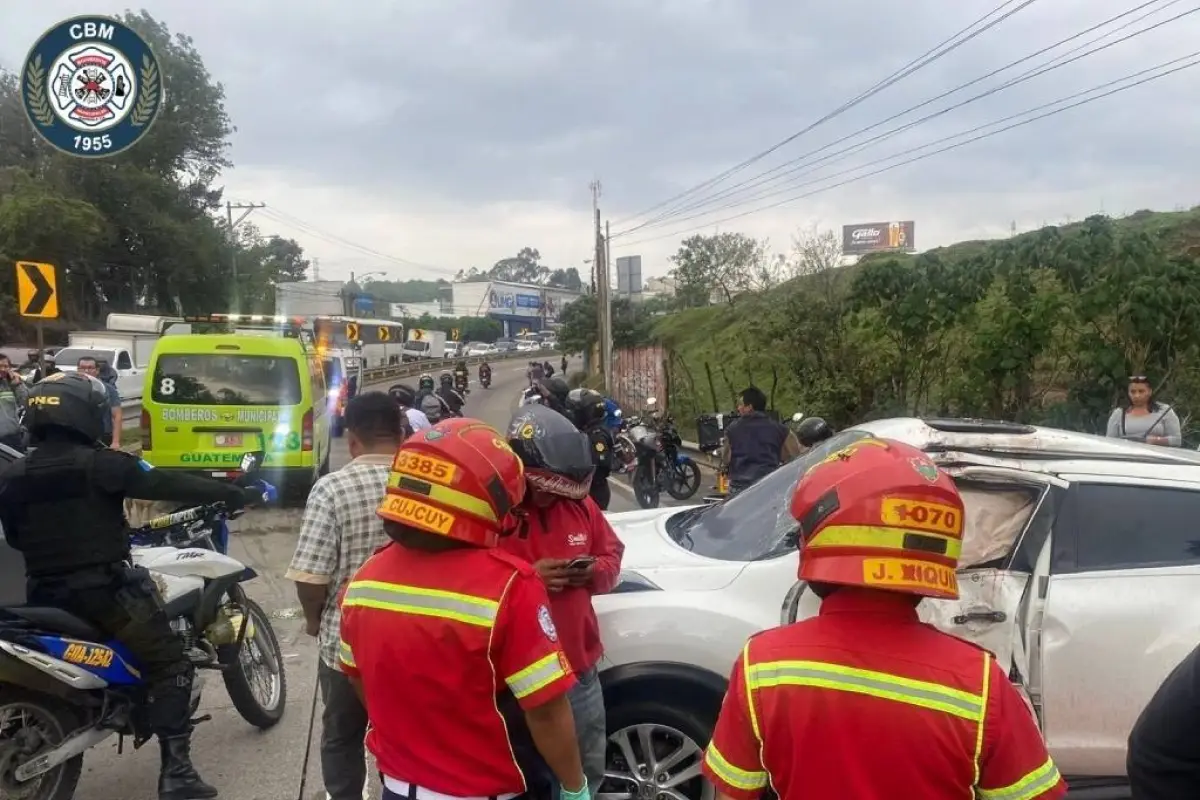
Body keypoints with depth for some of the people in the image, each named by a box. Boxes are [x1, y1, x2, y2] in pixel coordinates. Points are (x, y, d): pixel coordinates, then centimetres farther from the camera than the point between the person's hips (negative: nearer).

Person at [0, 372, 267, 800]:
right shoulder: (99, 464, -13)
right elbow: (170, 485, -14)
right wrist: (235, 493, -8)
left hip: (45, 594, 6)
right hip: (104, 590, -6)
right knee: (169, 664, -1)